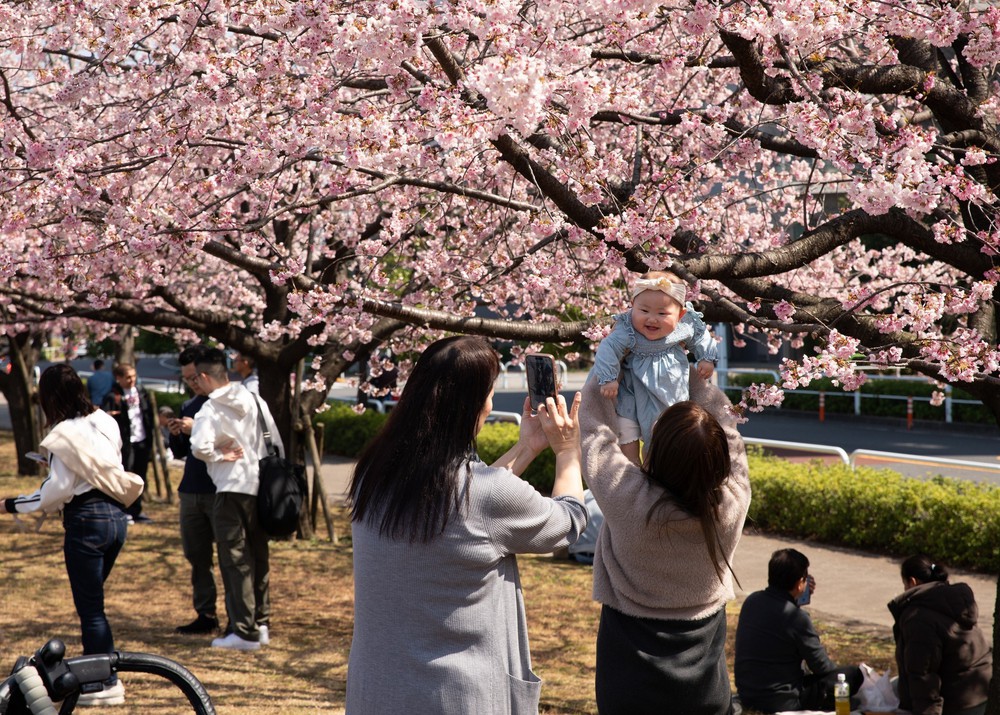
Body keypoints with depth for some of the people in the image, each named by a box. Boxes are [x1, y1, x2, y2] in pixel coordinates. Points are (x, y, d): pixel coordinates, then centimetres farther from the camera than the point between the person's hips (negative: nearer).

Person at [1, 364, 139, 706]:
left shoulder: (64, 433, -14)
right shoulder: (105, 421, 7)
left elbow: (57, 490, -14)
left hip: (86, 520, -8)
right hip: (116, 515, 8)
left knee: (90, 607, 3)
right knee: (91, 602, 19)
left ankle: (106, 684, 8)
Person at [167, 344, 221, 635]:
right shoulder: (188, 406, 16)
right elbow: (180, 452, 20)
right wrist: (176, 435, -1)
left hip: (221, 491, -7)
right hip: (191, 491, 7)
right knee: (197, 556, 8)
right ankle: (206, 614, 16)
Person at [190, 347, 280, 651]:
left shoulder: (210, 410, -10)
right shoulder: (256, 401, 7)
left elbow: (199, 447, -26)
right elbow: (277, 444, 9)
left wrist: (221, 455, -7)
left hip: (231, 491, -6)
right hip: (262, 487, 6)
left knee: (236, 561, 0)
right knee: (259, 558, 16)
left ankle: (245, 631, 1)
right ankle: (262, 624, 24)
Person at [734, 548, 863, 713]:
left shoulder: (752, 600, 0)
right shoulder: (797, 618, -20)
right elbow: (822, 667, -8)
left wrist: (797, 599, 11)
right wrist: (838, 673, 14)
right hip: (781, 702, -8)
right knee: (854, 674, 0)